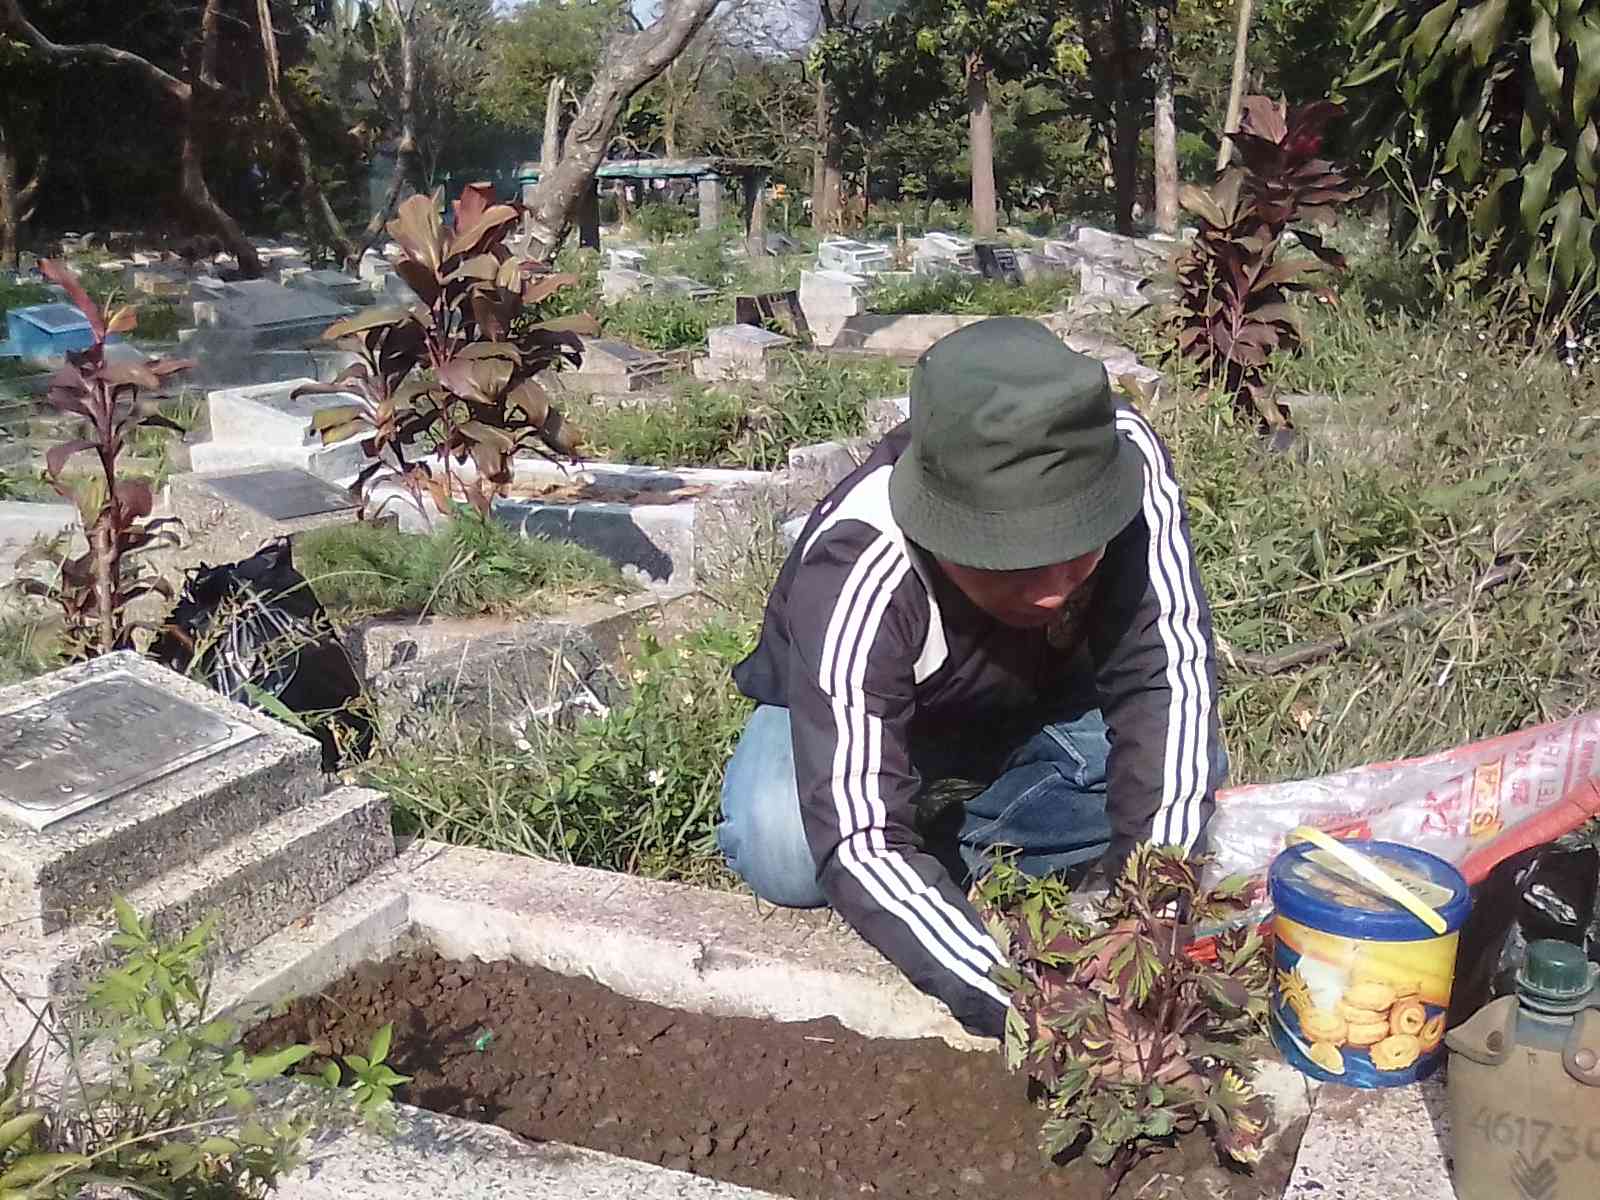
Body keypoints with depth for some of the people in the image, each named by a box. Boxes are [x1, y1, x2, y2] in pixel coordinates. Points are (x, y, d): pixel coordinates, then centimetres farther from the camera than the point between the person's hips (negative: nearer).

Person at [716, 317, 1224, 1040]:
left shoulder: (1125, 459, -32)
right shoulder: (854, 575, -40)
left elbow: (1163, 673, -30)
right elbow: (859, 845, -41)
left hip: (1033, 703, 4)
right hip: (854, 712, -3)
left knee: (1186, 766, -24)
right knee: (784, 851, -34)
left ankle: (968, 855, -1)